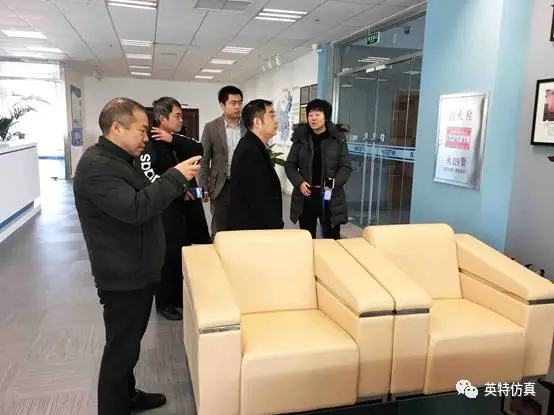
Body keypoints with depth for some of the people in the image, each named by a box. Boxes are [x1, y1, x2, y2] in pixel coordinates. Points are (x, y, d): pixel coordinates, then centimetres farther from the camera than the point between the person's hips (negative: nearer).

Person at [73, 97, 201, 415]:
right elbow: (135, 208, -32)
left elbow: (144, 200, 21)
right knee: (122, 346, 3)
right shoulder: (96, 165, -21)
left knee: (130, 341, 22)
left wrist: (177, 188, 7)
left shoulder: (118, 160, 14)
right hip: (123, 276, -10)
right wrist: (176, 177, -25)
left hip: (137, 272, 10)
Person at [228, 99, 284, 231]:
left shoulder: (255, 147, 9)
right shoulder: (249, 152, -22)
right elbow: (260, 201, -24)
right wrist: (277, 228, -15)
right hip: (251, 229, -10)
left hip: (257, 225, 10)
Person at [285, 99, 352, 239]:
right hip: (305, 196, 2)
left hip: (330, 197, -1)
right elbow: (290, 165, 7)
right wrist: (299, 182, -10)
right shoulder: (300, 138, 3)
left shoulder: (338, 139, -1)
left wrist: (335, 183, -19)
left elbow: (346, 166, -1)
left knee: (332, 238, 5)